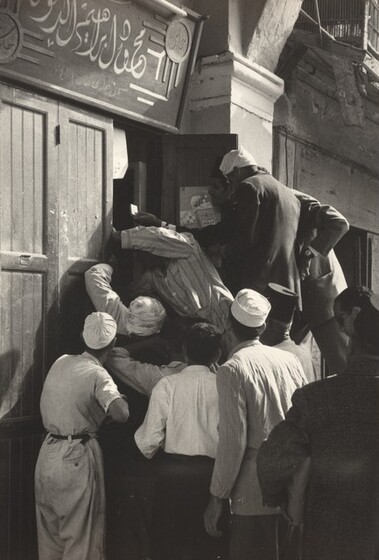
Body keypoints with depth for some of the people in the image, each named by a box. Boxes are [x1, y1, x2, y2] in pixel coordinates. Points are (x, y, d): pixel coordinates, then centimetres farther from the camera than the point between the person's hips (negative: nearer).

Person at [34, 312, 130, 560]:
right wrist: (120, 398, -7)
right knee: (81, 540, 4)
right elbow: (121, 414, -30)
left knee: (49, 534, 17)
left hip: (48, 454, 7)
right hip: (77, 460, -7)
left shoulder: (60, 362, 5)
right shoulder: (98, 375, -15)